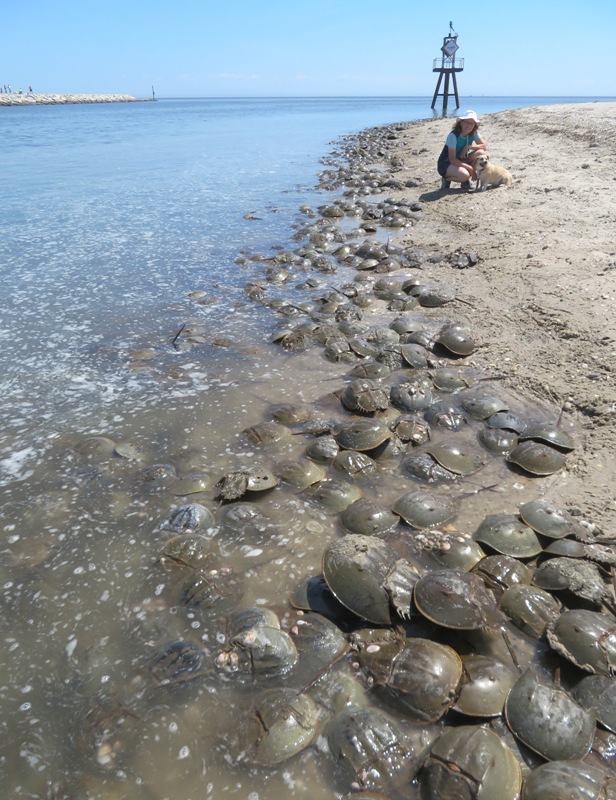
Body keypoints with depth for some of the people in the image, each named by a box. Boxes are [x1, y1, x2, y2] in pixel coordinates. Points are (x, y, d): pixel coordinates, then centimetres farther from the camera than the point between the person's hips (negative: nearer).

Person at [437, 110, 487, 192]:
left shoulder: (474, 133, -6)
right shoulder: (453, 135, -24)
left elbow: (484, 146, -6)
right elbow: (452, 159, -25)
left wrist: (468, 147, -22)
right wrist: (470, 168, -27)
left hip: (461, 161, 7)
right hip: (446, 164, -7)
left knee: (480, 153, -16)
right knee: (464, 175, -35)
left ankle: (465, 181, -1)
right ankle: (447, 179, -2)